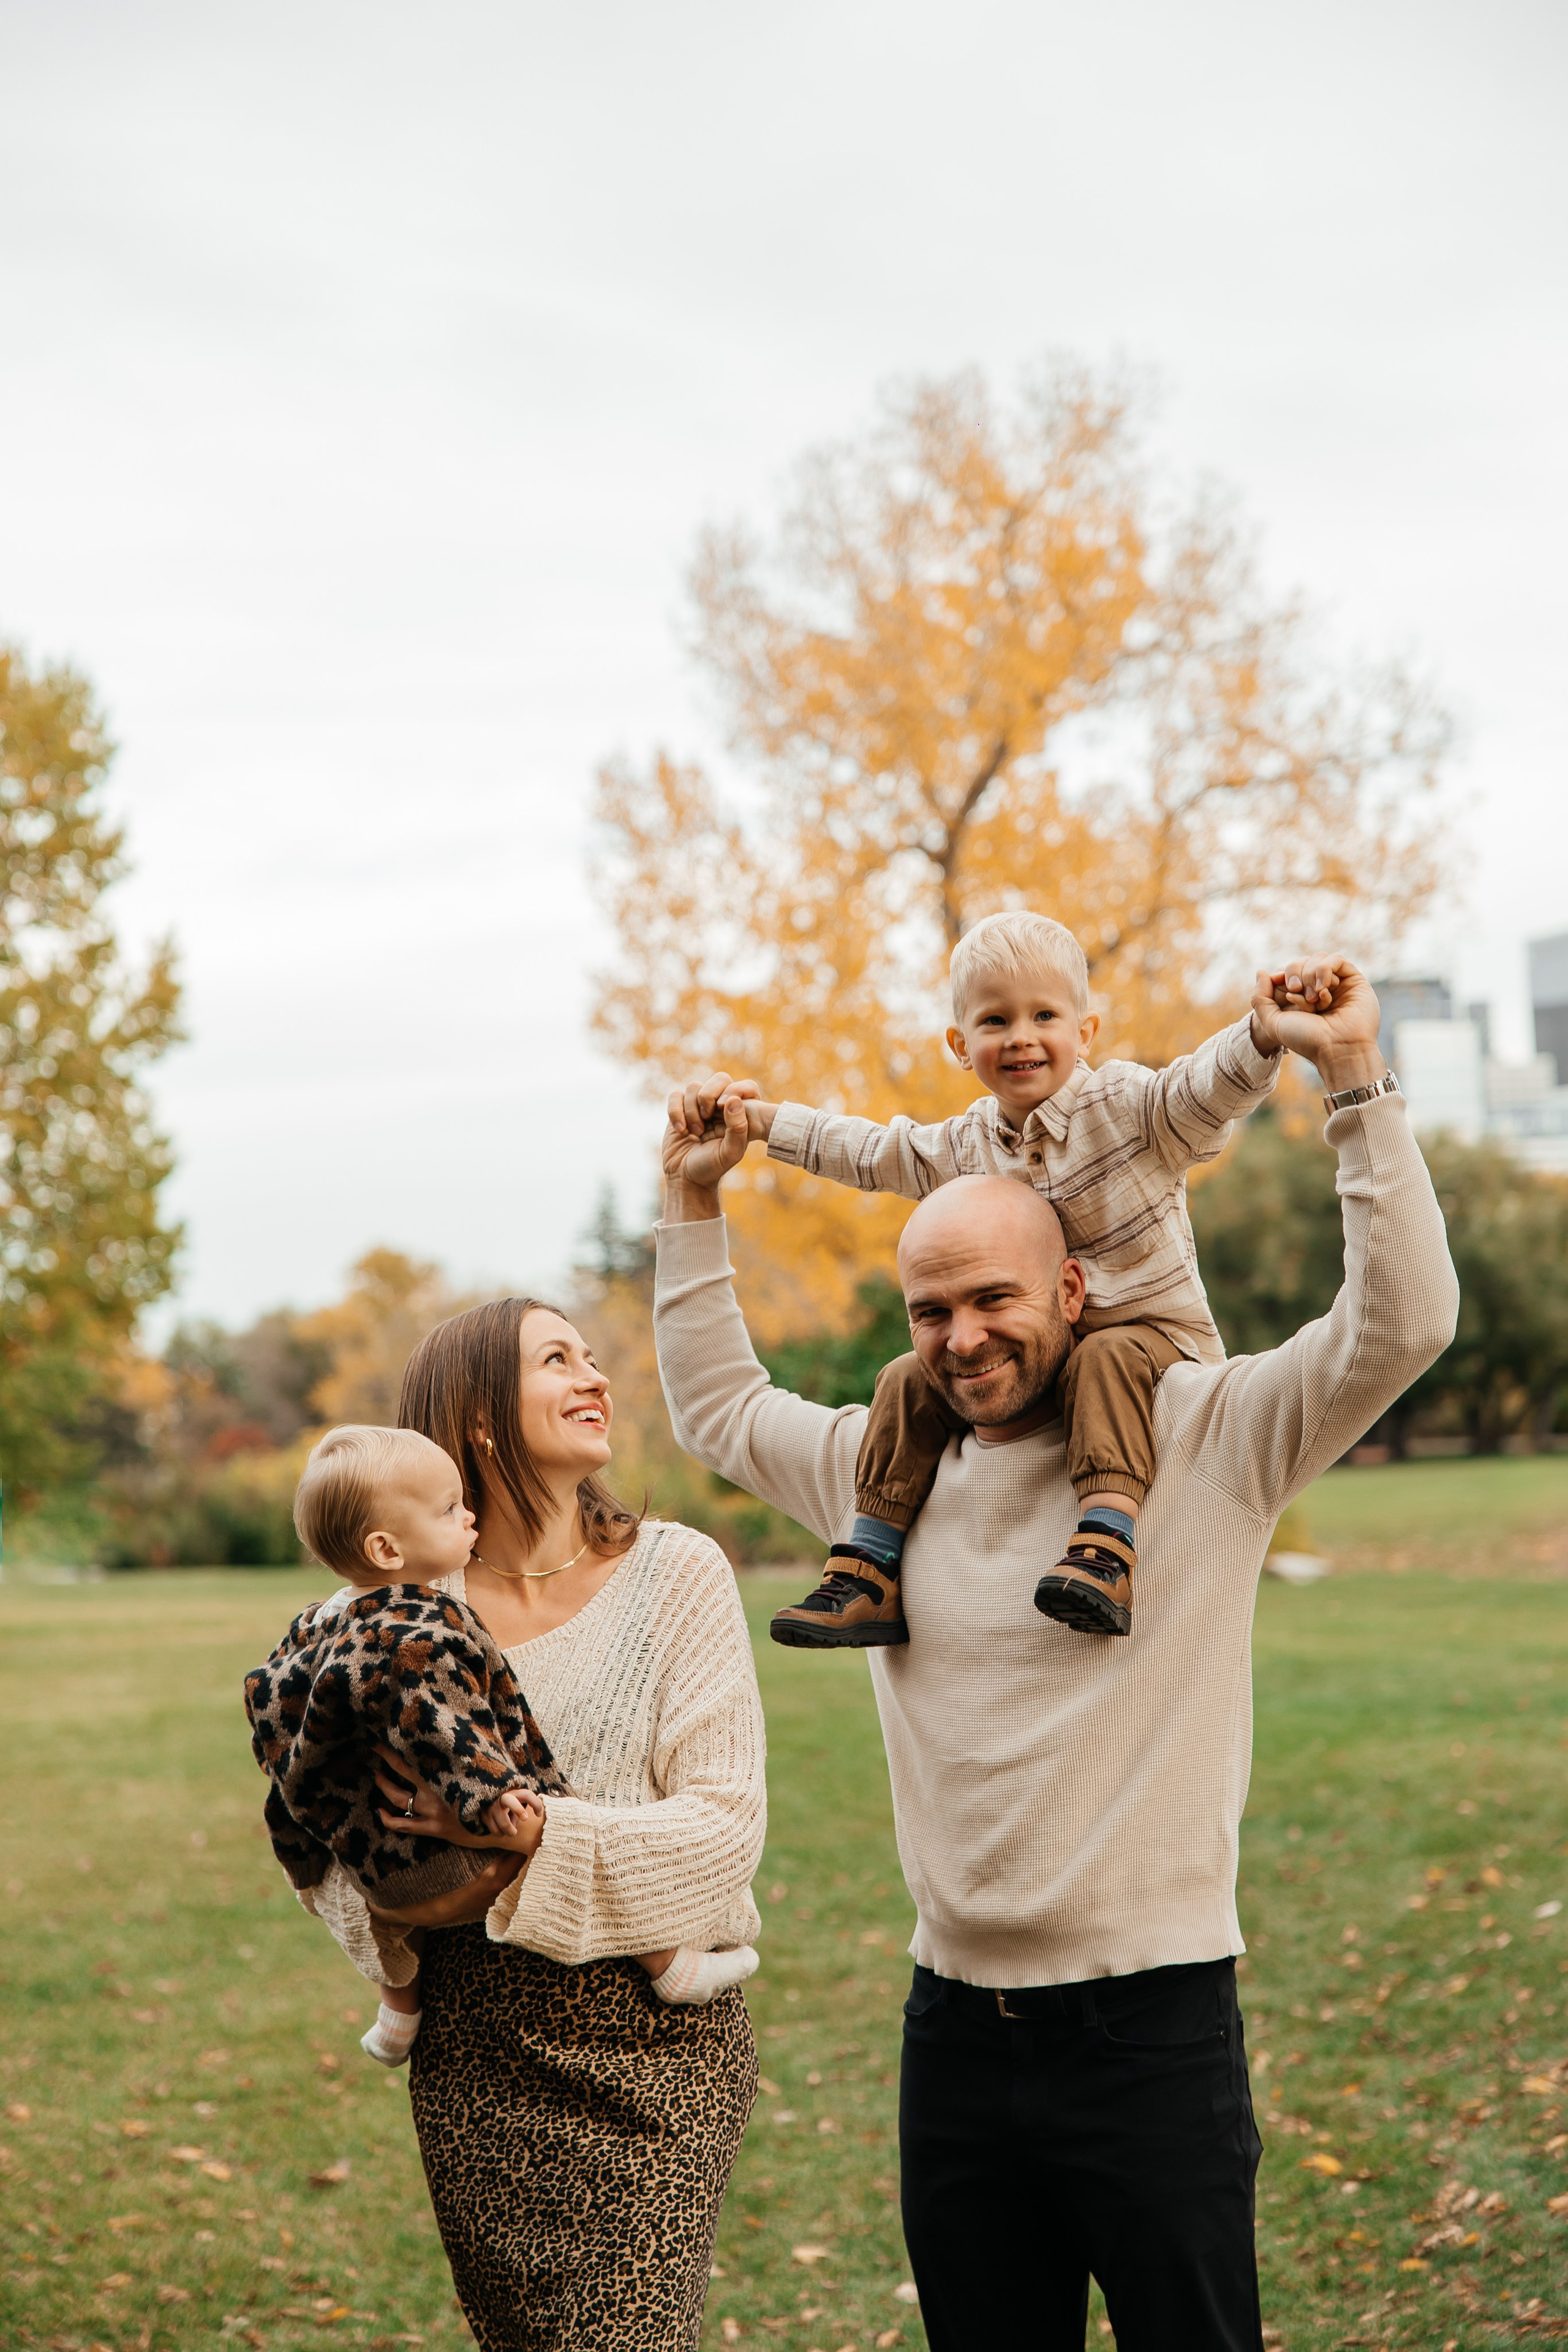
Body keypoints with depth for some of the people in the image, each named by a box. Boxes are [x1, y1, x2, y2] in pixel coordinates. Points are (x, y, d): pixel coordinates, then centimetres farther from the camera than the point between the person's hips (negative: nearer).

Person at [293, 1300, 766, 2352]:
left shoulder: (676, 1573, -3)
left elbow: (725, 1827, -11)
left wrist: (526, 1847, -22)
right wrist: (388, 1908, -12)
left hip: (652, 2038, -2)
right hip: (473, 2055, 3)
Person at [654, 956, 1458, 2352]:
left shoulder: (1205, 1436, -5)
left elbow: (1400, 1322, -15)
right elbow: (719, 1411, 26)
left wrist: (1355, 1082, -19)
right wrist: (695, 1205, 21)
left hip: (1153, 2024, -5)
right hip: (958, 2024, 5)